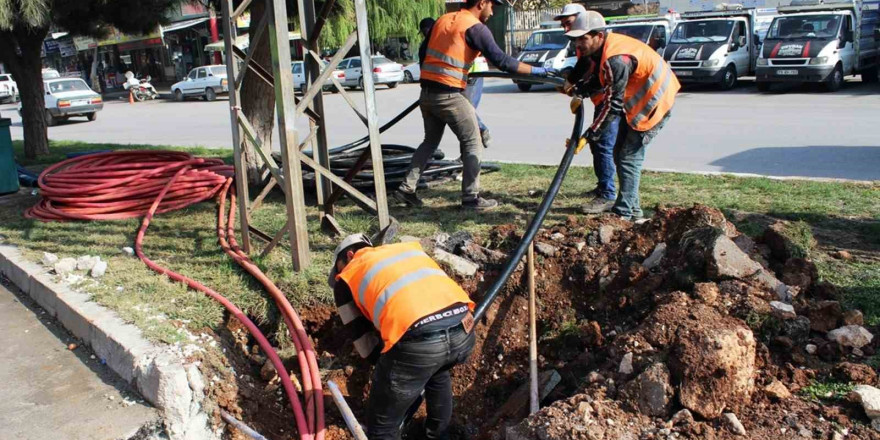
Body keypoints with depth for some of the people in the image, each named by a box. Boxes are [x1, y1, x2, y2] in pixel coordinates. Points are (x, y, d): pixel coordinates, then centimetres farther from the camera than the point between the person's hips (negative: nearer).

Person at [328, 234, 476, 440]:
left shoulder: (347, 278, 21)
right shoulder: (408, 247, 34)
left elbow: (365, 343, 18)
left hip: (417, 340, -6)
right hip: (463, 330, 6)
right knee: (438, 373, 40)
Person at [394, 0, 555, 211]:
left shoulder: (442, 20, 14)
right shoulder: (476, 27, -8)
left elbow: (425, 54, 19)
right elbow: (501, 60, -15)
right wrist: (534, 70, -9)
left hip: (426, 92, 8)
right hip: (448, 95, -7)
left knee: (431, 141, 22)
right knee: (472, 143, 5)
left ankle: (406, 189, 19)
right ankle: (471, 198, 5)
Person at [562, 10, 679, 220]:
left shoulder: (616, 60, -32)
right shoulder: (599, 50, -3)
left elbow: (613, 104, -30)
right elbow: (598, 80, 8)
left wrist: (589, 136, -27)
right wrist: (576, 90, -11)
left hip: (654, 101, -10)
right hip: (637, 100, 10)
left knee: (629, 156, -11)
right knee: (620, 152, 13)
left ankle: (625, 212, -6)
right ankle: (630, 206, 22)